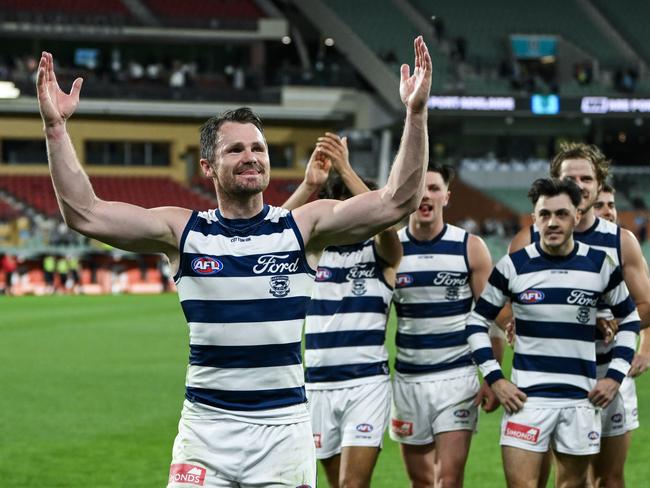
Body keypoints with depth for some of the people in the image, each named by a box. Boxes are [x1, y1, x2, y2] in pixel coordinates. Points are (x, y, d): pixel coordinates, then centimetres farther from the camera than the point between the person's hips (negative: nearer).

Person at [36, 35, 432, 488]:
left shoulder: (303, 226, -1)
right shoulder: (183, 230, 1)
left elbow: (397, 201, -10)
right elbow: (84, 212, -7)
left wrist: (416, 113, -19)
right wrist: (56, 127, -15)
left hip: (284, 426, 0)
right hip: (205, 427, 0)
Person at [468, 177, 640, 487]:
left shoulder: (601, 265, 0)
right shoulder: (514, 266, -3)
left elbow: (629, 319, 14)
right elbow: (478, 321, 6)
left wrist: (616, 375, 4)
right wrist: (494, 379, -3)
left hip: (581, 398, 2)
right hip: (526, 395, -2)